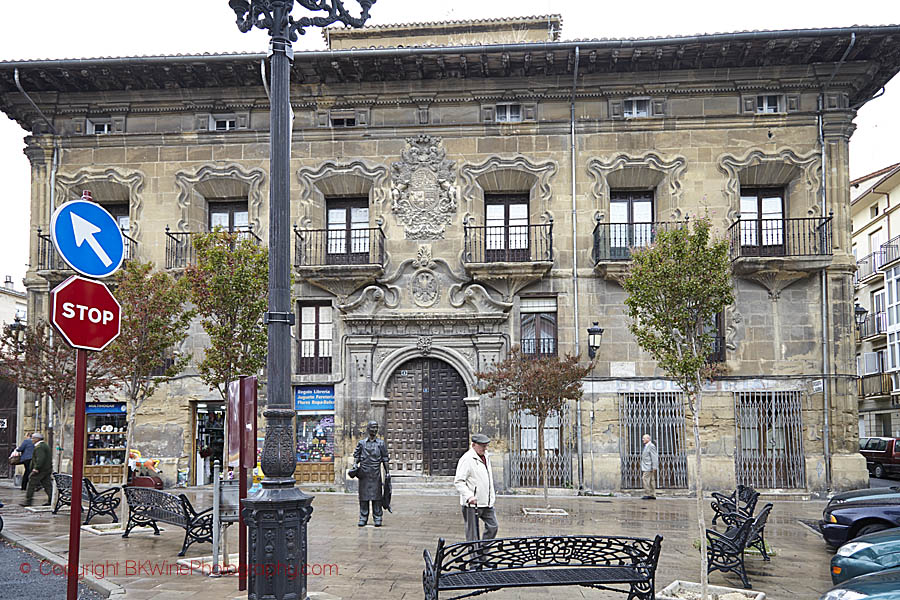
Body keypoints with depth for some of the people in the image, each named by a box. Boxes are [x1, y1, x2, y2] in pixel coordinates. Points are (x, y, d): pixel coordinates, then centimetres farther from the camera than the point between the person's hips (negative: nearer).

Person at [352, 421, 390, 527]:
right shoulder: (361, 443, 10)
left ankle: (377, 518, 4)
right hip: (364, 473, 1)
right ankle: (363, 518, 9)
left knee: (376, 496, -2)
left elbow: (385, 458, 8)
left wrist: (387, 471, 2)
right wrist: (355, 463, -6)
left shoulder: (381, 443, 8)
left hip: (376, 474, -1)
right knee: (363, 496, 2)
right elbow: (356, 455, 13)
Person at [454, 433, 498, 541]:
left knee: (493, 526, 8)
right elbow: (458, 482, -20)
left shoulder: (485, 456, 12)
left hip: (487, 502, 8)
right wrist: (469, 496, -31)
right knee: (472, 533, -1)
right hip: (472, 504, -8)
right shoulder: (467, 459, -15)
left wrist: (492, 495, 23)